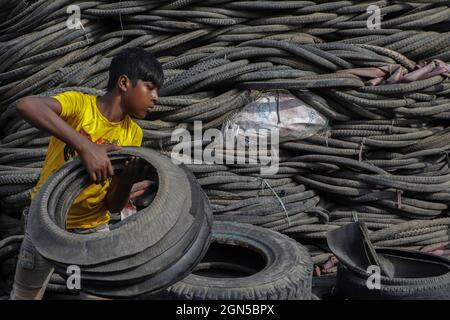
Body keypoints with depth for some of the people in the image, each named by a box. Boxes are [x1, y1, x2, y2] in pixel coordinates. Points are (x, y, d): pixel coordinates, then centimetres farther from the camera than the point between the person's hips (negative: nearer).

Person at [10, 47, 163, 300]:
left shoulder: (133, 134, -6)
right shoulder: (79, 104, -18)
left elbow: (113, 205, -8)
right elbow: (26, 105, -40)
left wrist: (127, 182, -29)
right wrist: (85, 146, -46)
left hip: (94, 226, 3)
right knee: (26, 294, 11)